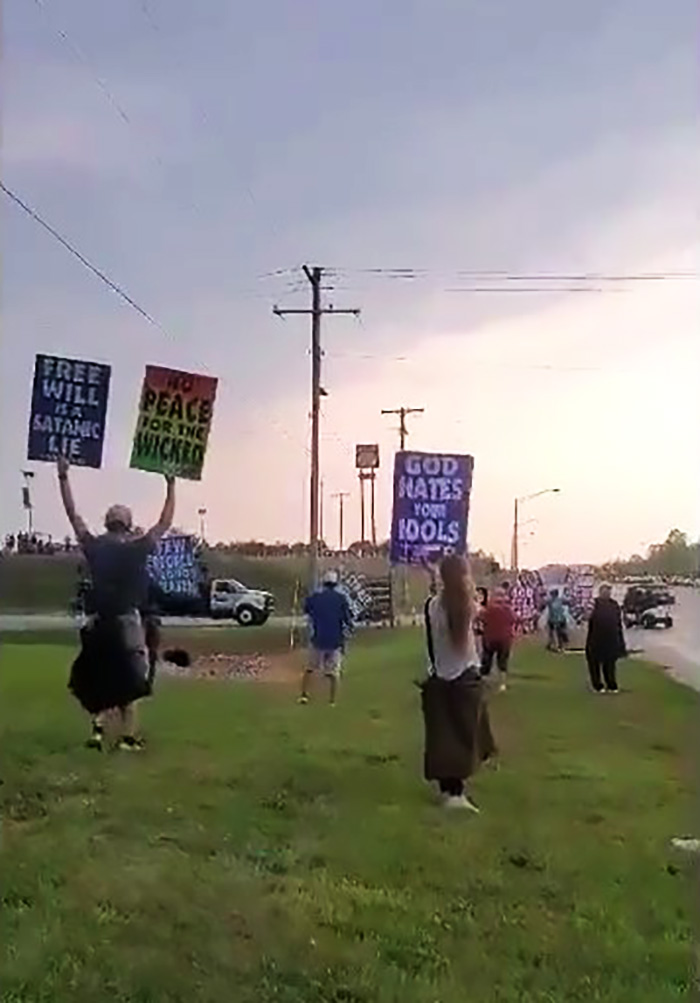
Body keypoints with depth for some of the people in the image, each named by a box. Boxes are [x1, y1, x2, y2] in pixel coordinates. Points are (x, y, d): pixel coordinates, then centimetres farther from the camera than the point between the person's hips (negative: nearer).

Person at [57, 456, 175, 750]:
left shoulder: (94, 547, -2)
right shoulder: (137, 549, -7)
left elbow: (73, 514, 5)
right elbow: (164, 523, 0)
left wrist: (63, 478, 10)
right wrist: (171, 486, 6)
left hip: (98, 623, 2)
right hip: (127, 622, -2)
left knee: (95, 677, 16)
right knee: (126, 681, 6)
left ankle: (98, 724, 0)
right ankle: (128, 736, 6)